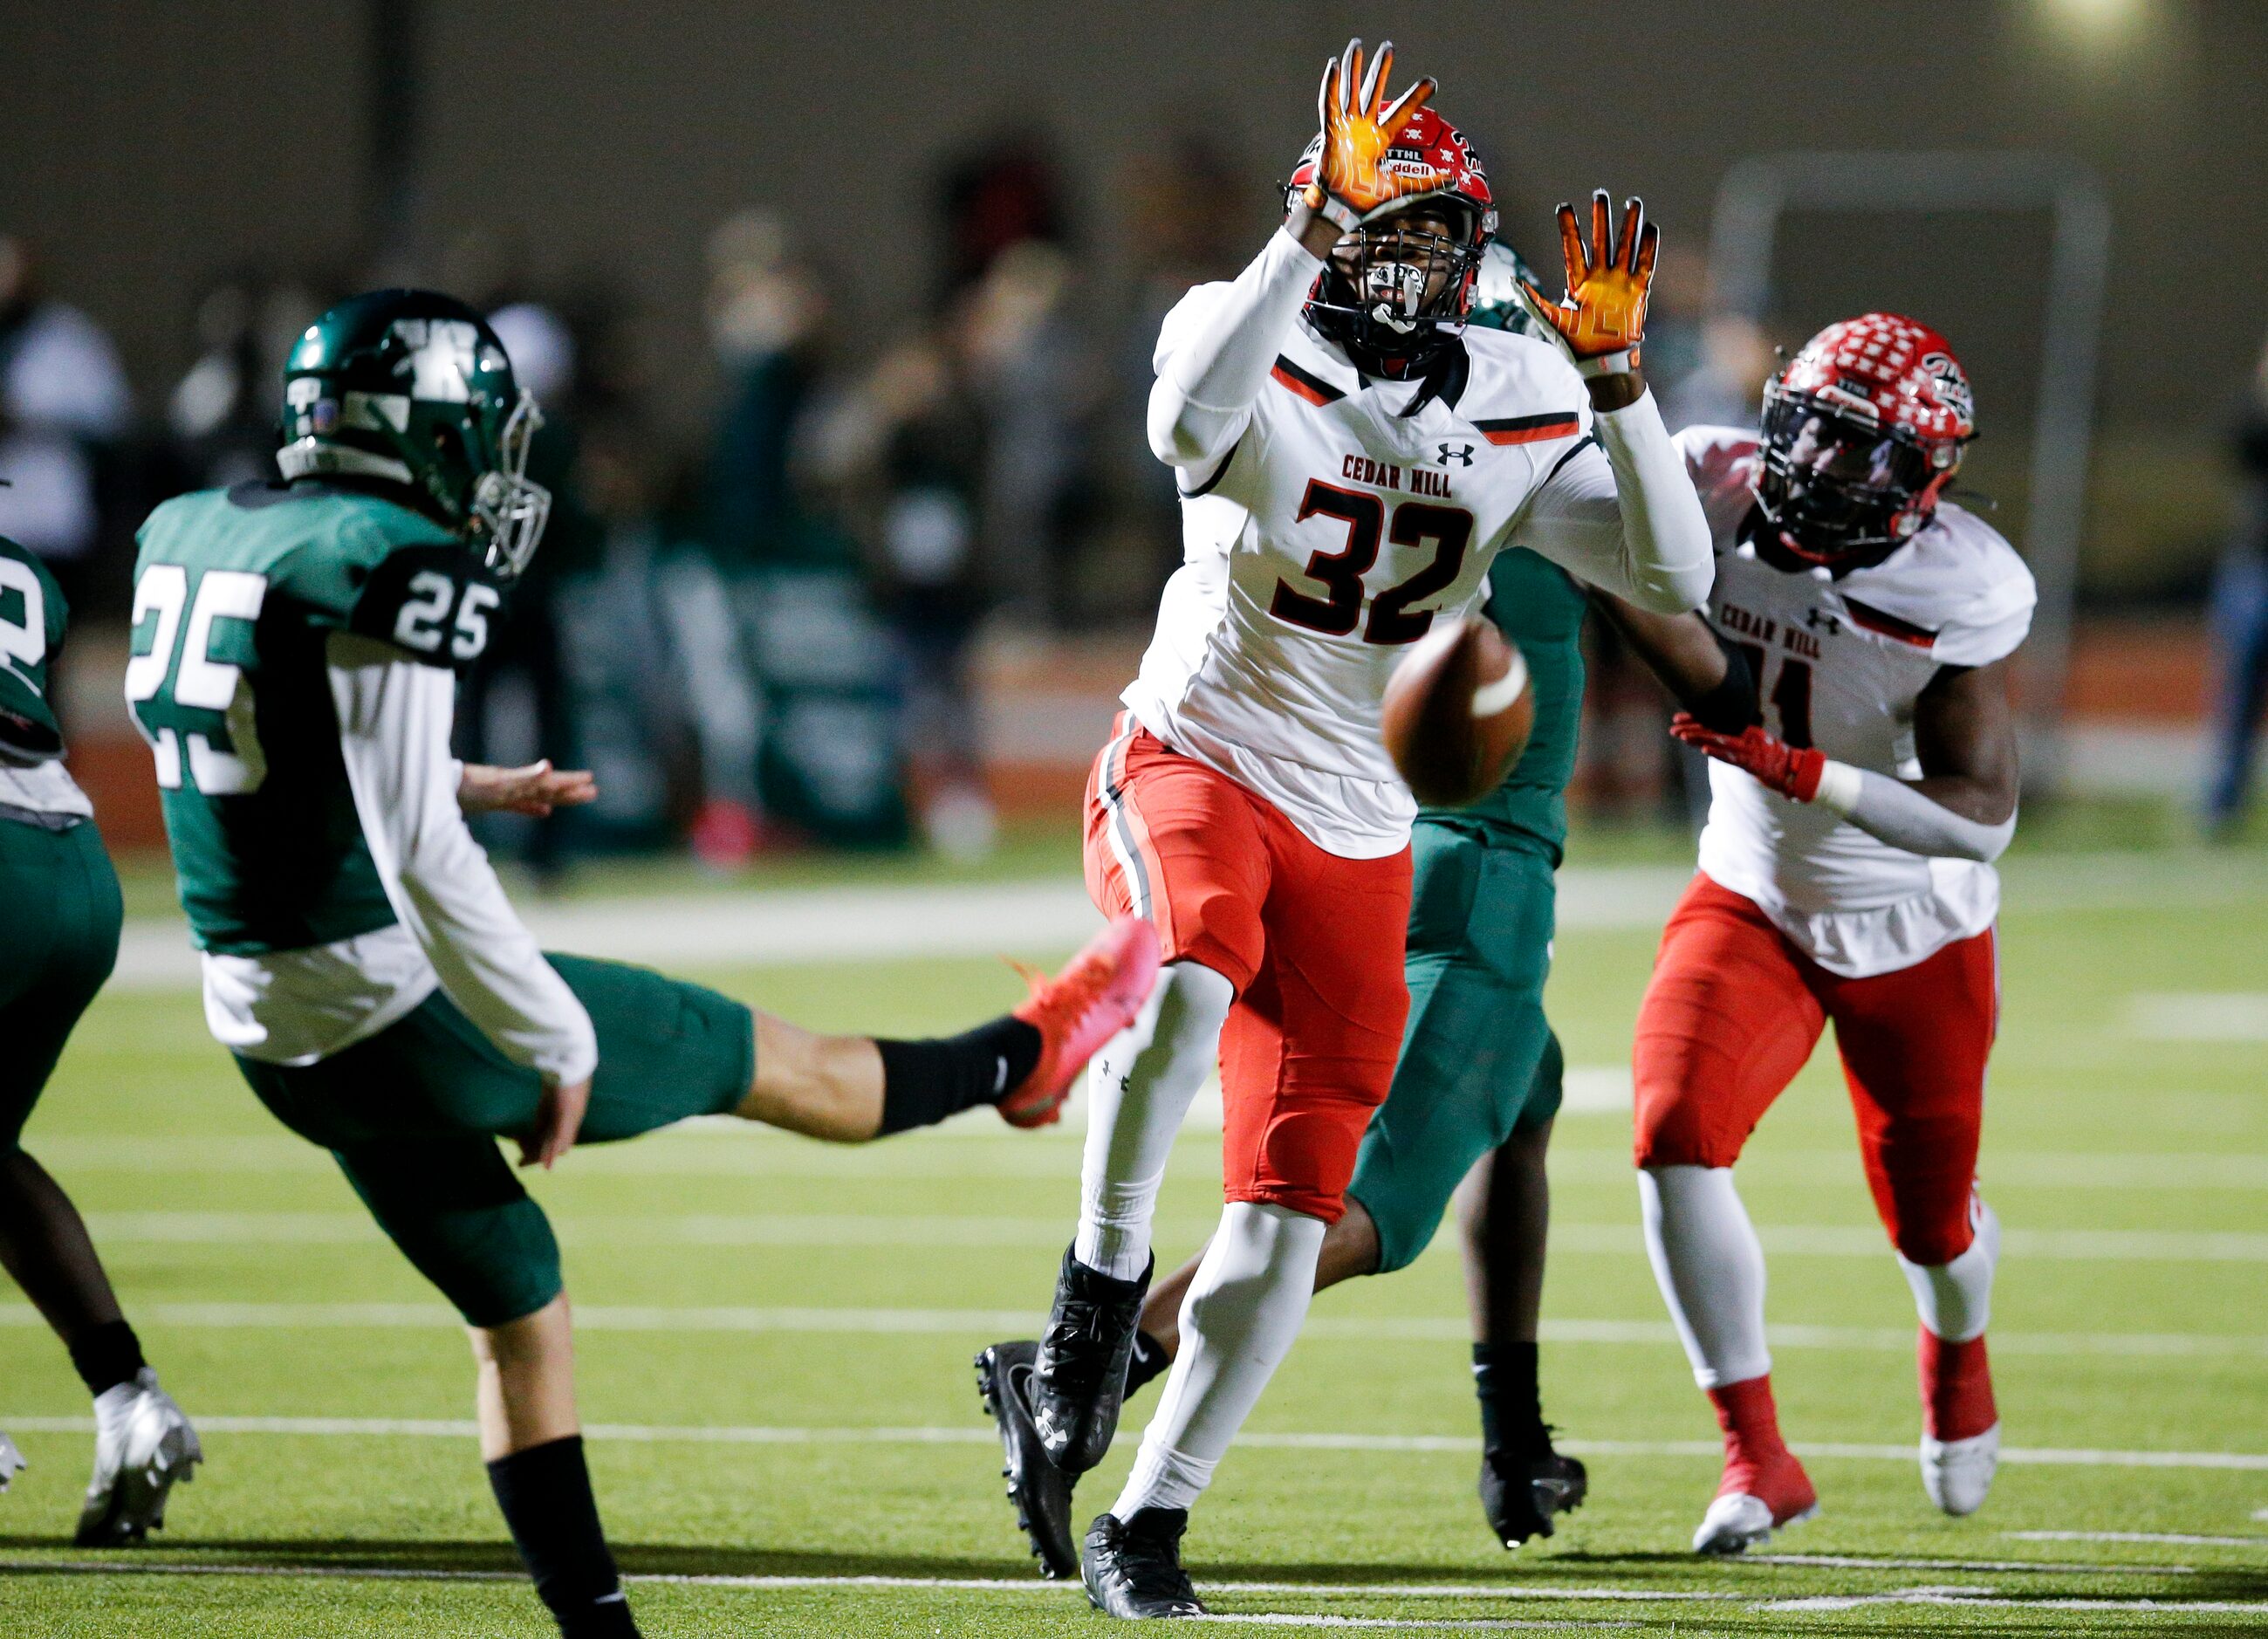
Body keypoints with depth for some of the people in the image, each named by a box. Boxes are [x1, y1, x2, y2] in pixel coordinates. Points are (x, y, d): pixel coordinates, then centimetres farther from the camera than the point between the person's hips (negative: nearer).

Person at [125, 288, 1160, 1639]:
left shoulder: (191, 538, 6)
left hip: (277, 1040, 8)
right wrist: (551, 1046, -15)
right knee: (760, 1059, 16)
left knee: (519, 1310, 21)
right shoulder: (399, 571, -20)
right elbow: (415, 858, -24)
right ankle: (1022, 1061, 39)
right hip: (404, 1008, -8)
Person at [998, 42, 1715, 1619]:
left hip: (1357, 835, 4)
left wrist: (1617, 380, -17)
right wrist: (1310, 229, -38)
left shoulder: (1519, 408, 3)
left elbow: (1674, 577, -5)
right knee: (1191, 977, -39)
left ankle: (1145, 1522, 12)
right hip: (1195, 763, -4)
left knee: (1290, 1211, 1)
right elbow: (1189, 419, -33)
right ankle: (1101, 1286, -18)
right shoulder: (1258, 352, -8)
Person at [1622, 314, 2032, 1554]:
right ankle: (1756, 1460, -13)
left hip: (1915, 935, -2)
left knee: (1930, 1220, 12)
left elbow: (1983, 819, -29)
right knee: (1677, 1136, -23)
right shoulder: (1716, 504, -18)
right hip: (1753, 902, 2)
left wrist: (1803, 773, -39)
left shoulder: (1955, 597, -26)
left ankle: (1957, 1350, 52)